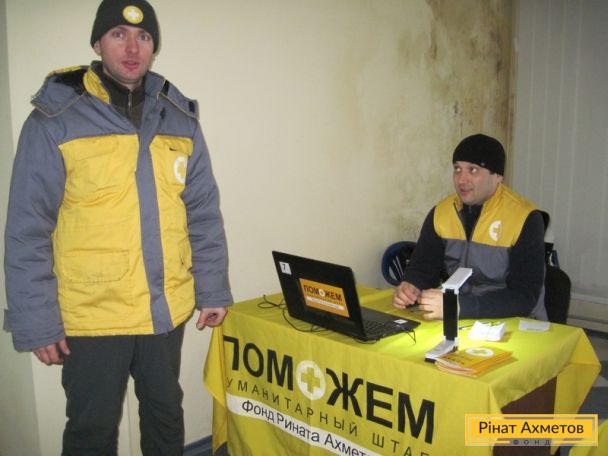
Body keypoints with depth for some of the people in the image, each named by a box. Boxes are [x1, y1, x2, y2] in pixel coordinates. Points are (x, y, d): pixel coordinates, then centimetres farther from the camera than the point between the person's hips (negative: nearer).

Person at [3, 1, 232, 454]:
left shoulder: (180, 119, 3)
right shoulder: (56, 121, -9)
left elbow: (204, 215, 6)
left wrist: (213, 290, 5)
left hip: (167, 310, 4)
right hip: (91, 315, -3)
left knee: (166, 415, 22)